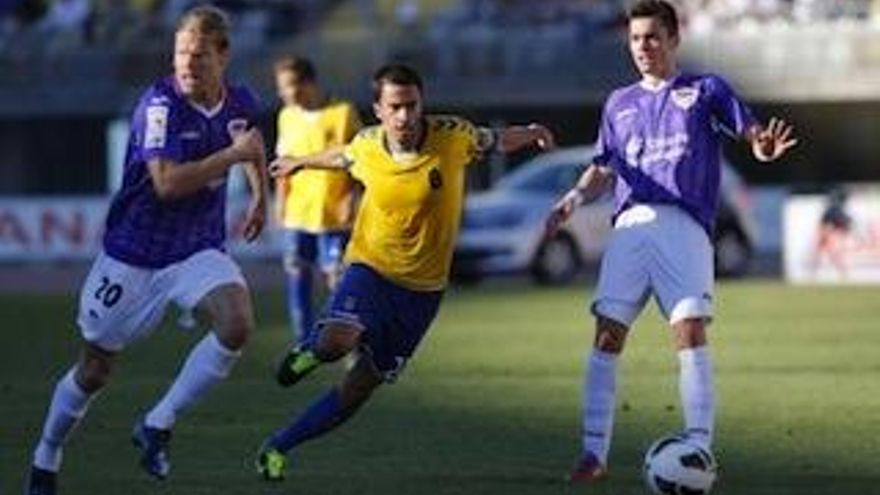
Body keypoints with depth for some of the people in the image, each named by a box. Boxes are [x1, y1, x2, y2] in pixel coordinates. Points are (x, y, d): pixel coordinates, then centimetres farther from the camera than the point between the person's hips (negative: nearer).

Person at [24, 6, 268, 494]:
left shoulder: (240, 102, -2)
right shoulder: (160, 103, -21)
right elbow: (168, 182, -32)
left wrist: (259, 196, 20)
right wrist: (234, 154, -27)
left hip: (199, 250, 4)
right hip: (133, 253, -4)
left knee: (237, 323, -26)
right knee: (94, 371, 8)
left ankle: (157, 425, -9)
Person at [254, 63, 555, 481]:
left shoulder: (453, 137, -13)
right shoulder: (366, 146, -8)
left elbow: (496, 141, 7)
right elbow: (342, 158, 17)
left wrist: (530, 134, -15)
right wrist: (300, 163, 35)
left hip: (422, 288, 1)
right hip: (370, 268, -1)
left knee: (360, 387, 3)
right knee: (339, 341, -32)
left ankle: (279, 446, 18)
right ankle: (311, 352, 6)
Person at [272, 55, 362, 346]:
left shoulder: (343, 113, -5)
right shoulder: (287, 117, 8)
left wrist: (350, 197, -9)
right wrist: (281, 202, 9)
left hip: (334, 214, -4)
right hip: (297, 213, 4)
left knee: (337, 278, -6)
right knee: (297, 276, 4)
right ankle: (303, 343, 14)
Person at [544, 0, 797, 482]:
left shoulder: (705, 90, 12)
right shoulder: (619, 104, 23)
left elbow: (752, 132, 2)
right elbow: (604, 170, 26)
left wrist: (764, 147, -22)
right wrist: (574, 198, 6)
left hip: (684, 225, -3)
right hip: (630, 225, 3)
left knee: (691, 329, -17)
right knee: (607, 335, -6)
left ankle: (699, 448, -17)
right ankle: (594, 452, -3)